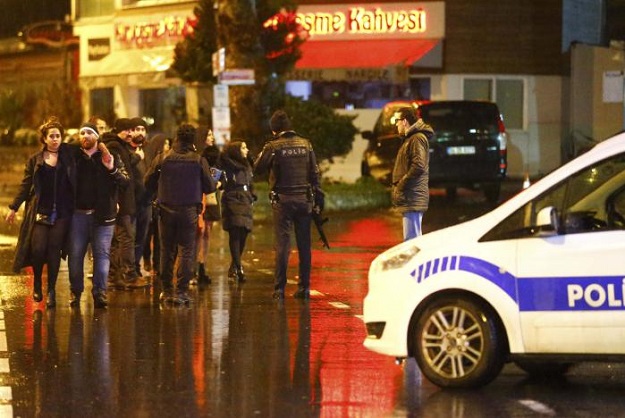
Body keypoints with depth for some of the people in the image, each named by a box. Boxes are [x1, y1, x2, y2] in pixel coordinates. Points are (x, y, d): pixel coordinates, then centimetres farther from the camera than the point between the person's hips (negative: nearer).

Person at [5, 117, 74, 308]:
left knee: (54, 250, -2)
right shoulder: (35, 160, 8)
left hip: (61, 212, 0)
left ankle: (51, 291, 9)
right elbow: (25, 185, 9)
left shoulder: (68, 156, 7)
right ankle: (37, 283, 18)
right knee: (38, 249, -8)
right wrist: (14, 207, 6)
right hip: (40, 211, 0)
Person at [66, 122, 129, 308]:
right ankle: (75, 291, 13)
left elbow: (126, 182, -6)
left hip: (102, 214, -1)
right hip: (78, 214, 1)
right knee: (75, 254, 3)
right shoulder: (74, 156, 6)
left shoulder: (110, 157, 3)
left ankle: (100, 291, -4)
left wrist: (112, 169, -21)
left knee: (102, 253, -4)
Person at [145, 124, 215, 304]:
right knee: (186, 251, 4)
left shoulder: (162, 159, -3)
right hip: (189, 211, -2)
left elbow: (148, 183, 1)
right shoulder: (199, 161, -7)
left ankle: (167, 290, 15)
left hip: (166, 210, 2)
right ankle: (181, 291, -2)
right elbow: (209, 187, -2)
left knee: (167, 250, 12)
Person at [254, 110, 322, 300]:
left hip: (283, 200, -3)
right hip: (304, 199, 3)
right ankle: (304, 287, 10)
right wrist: (317, 197, 11)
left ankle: (280, 288, -2)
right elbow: (314, 172, 5)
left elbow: (258, 169, -3)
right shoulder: (306, 144, 3)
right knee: (304, 244, 8)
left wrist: (263, 153, 13)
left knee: (282, 244, 0)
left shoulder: (273, 147, -8)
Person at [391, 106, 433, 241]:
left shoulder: (417, 139, -11)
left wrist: (400, 185, -17)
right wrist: (397, 187, 14)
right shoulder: (410, 138, 21)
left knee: (411, 240, -12)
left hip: (413, 199, -11)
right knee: (414, 239, 15)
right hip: (410, 199, 11)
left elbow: (418, 166, -22)